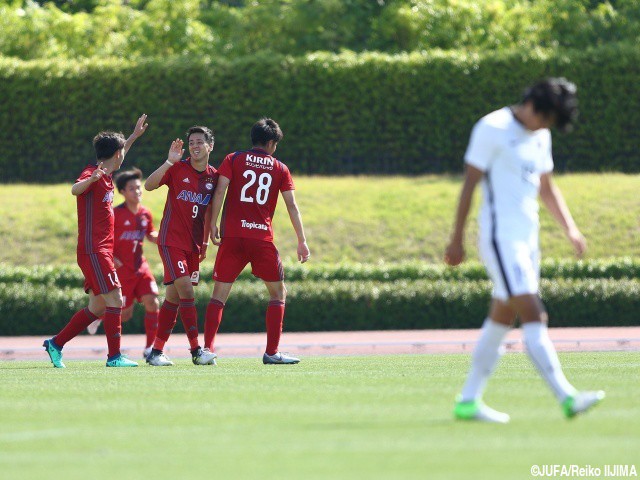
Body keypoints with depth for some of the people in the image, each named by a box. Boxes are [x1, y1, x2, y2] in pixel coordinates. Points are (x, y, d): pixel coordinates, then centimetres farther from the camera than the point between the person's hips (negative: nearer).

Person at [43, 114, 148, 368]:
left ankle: (56, 343, 16)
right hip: (93, 250, -10)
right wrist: (92, 179, -55)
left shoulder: (106, 175, 16)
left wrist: (134, 136, 46)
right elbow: (75, 189, -35)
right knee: (115, 300, -13)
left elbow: (117, 156, 41)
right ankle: (114, 356, -14)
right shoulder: (92, 174, -12)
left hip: (102, 250, 10)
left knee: (97, 308, 10)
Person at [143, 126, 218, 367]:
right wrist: (169, 162, -27)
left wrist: (206, 242, 17)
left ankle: (157, 351, 12)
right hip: (171, 241, -5)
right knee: (185, 289, -17)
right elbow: (149, 185, -17)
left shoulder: (213, 176, 7)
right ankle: (196, 350, -16)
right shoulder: (178, 168, -6)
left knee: (174, 297, 6)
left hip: (194, 245, 5)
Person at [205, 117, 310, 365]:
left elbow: (219, 191, -4)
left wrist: (213, 224, -1)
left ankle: (207, 348, -5)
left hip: (232, 235, 1)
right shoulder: (280, 168, 9)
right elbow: (292, 206, 7)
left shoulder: (233, 160, 8)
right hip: (262, 237, -1)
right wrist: (302, 242, 9)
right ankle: (272, 351, 5)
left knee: (219, 293, 5)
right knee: (278, 292, 12)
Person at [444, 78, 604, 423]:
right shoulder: (492, 129, -9)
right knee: (533, 316, -15)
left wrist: (570, 229, 13)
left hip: (527, 238, 9)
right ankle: (567, 397, -23)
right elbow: (470, 183, -9)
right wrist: (457, 239, -11)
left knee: (501, 320, 9)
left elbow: (546, 187, 24)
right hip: (500, 236, -9)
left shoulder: (540, 136, 15)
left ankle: (468, 401, 15)